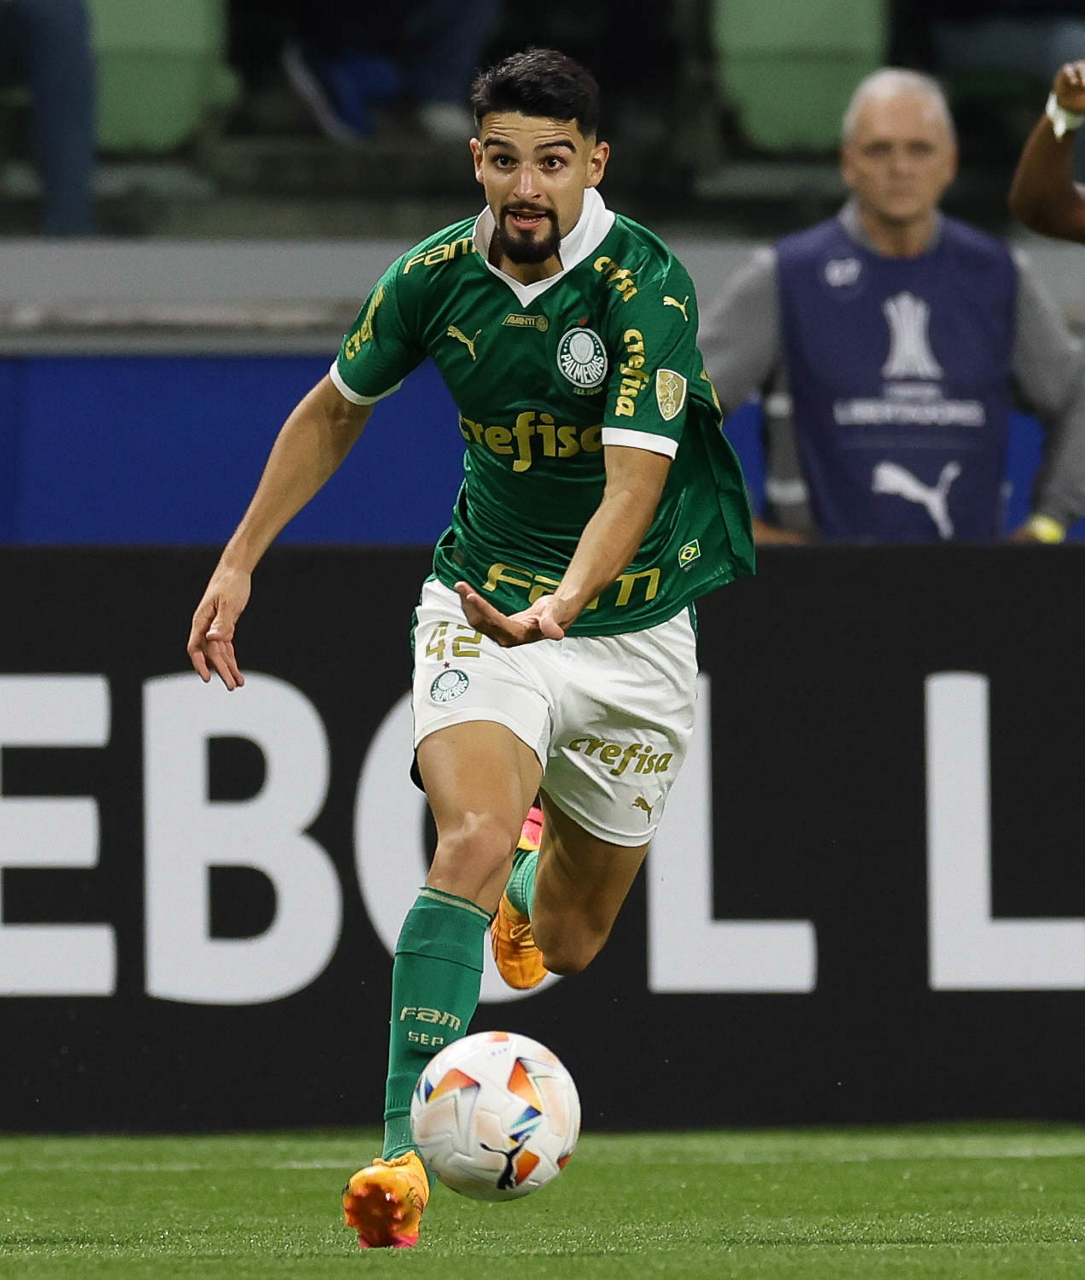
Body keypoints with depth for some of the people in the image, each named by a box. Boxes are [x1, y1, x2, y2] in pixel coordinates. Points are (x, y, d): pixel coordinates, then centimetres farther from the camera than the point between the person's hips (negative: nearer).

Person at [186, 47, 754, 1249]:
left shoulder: (646, 285, -21)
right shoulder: (433, 276, -8)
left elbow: (633, 480, -30)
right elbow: (336, 408, 11)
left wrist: (562, 605, -48)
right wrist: (240, 560, 9)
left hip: (634, 630, 0)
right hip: (480, 605, 1)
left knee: (568, 945, 11)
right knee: (473, 841, -28)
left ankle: (538, 877, 51)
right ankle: (403, 1149, -29)